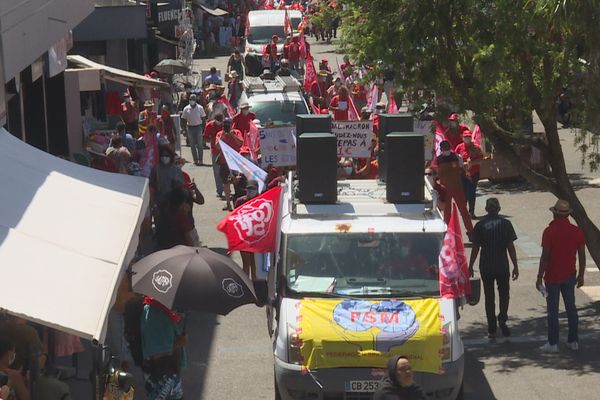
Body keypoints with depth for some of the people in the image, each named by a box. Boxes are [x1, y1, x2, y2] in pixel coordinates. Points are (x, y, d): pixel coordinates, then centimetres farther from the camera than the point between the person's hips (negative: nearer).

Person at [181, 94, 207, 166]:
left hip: (198, 127, -1)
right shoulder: (186, 109, 1)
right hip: (190, 127, 1)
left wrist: (202, 125, -5)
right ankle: (195, 160, 12)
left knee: (199, 145, -1)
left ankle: (200, 160, 3)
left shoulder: (200, 108, -1)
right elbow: (183, 119, 6)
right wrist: (186, 126, -4)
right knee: (192, 145, 5)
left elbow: (203, 117, 4)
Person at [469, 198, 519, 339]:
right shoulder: (505, 224, -3)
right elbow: (511, 247, -3)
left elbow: (475, 248, -2)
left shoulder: (480, 225, -3)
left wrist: (470, 266, 8)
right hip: (503, 266, 0)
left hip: (486, 267, 0)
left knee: (489, 297, 8)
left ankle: (492, 330, 9)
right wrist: (515, 266, 3)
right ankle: (502, 319, -7)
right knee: (504, 294, 16)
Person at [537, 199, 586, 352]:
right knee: (571, 308, 14)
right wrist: (581, 276, 14)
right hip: (569, 276, 4)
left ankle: (553, 343, 7)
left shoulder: (549, 231, -15)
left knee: (553, 310, 3)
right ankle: (574, 341, 18)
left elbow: (545, 257, -15)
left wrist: (539, 278, -8)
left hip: (552, 277, -4)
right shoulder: (577, 231, -2)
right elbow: (582, 256, 3)